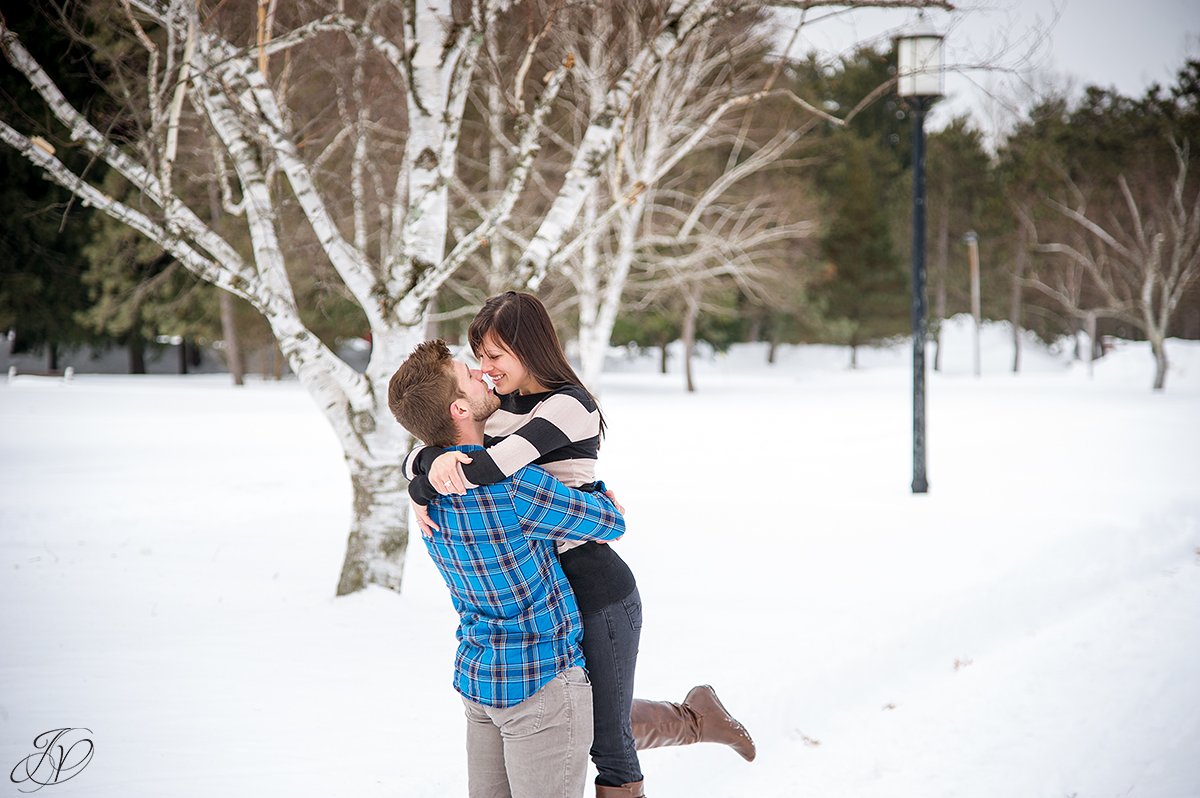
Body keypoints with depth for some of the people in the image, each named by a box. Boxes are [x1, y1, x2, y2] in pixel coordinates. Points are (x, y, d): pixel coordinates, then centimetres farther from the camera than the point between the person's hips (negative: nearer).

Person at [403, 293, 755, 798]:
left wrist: (422, 488, -23)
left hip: (597, 594, -8)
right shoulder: (495, 406, 6)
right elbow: (412, 459, -3)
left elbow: (487, 469, -32)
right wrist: (434, 460, -23)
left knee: (607, 740, 3)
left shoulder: (569, 405, -17)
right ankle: (695, 717, 39)